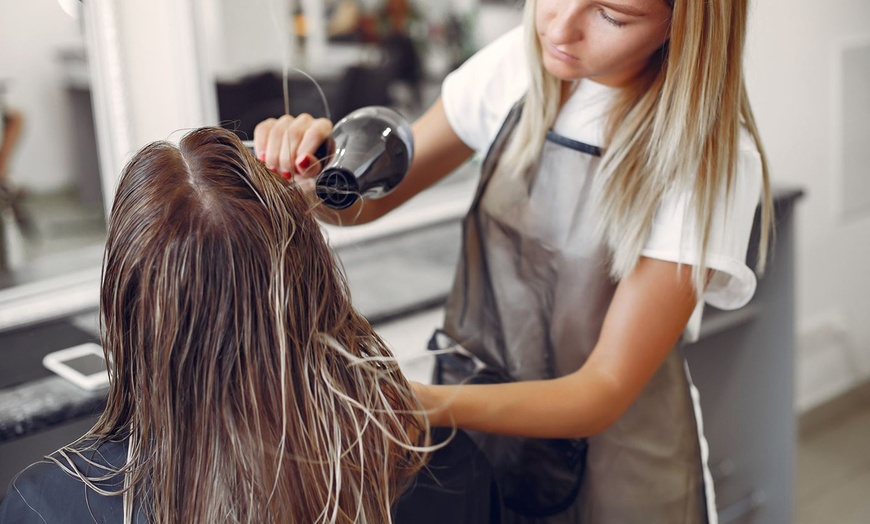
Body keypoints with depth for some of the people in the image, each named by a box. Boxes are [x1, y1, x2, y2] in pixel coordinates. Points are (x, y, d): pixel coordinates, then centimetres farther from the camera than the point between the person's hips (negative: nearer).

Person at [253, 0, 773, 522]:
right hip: (476, 442, 4)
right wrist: (311, 164, -24)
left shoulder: (711, 156, -24)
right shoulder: (516, 66, -10)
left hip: (614, 477, -4)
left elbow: (604, 391, -24)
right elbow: (362, 202, -1)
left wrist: (433, 404, -40)